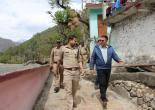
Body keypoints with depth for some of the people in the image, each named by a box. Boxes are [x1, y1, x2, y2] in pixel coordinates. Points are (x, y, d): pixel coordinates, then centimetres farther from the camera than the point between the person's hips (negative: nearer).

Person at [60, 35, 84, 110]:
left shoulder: (77, 49, 9)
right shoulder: (63, 48, 1)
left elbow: (79, 60, 10)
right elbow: (60, 59, 12)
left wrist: (81, 68, -5)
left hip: (76, 71, 3)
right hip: (67, 72, -3)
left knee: (74, 89, 15)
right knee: (68, 90, -4)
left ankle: (73, 101, 41)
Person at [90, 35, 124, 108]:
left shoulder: (110, 48, 5)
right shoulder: (96, 48, -2)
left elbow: (114, 55, -2)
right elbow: (92, 58, 0)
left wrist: (119, 60, -22)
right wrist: (92, 68, -4)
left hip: (108, 69, 4)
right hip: (100, 69, -3)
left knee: (106, 83, 13)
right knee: (102, 83, -8)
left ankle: (103, 96, 30)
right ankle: (104, 99, -4)